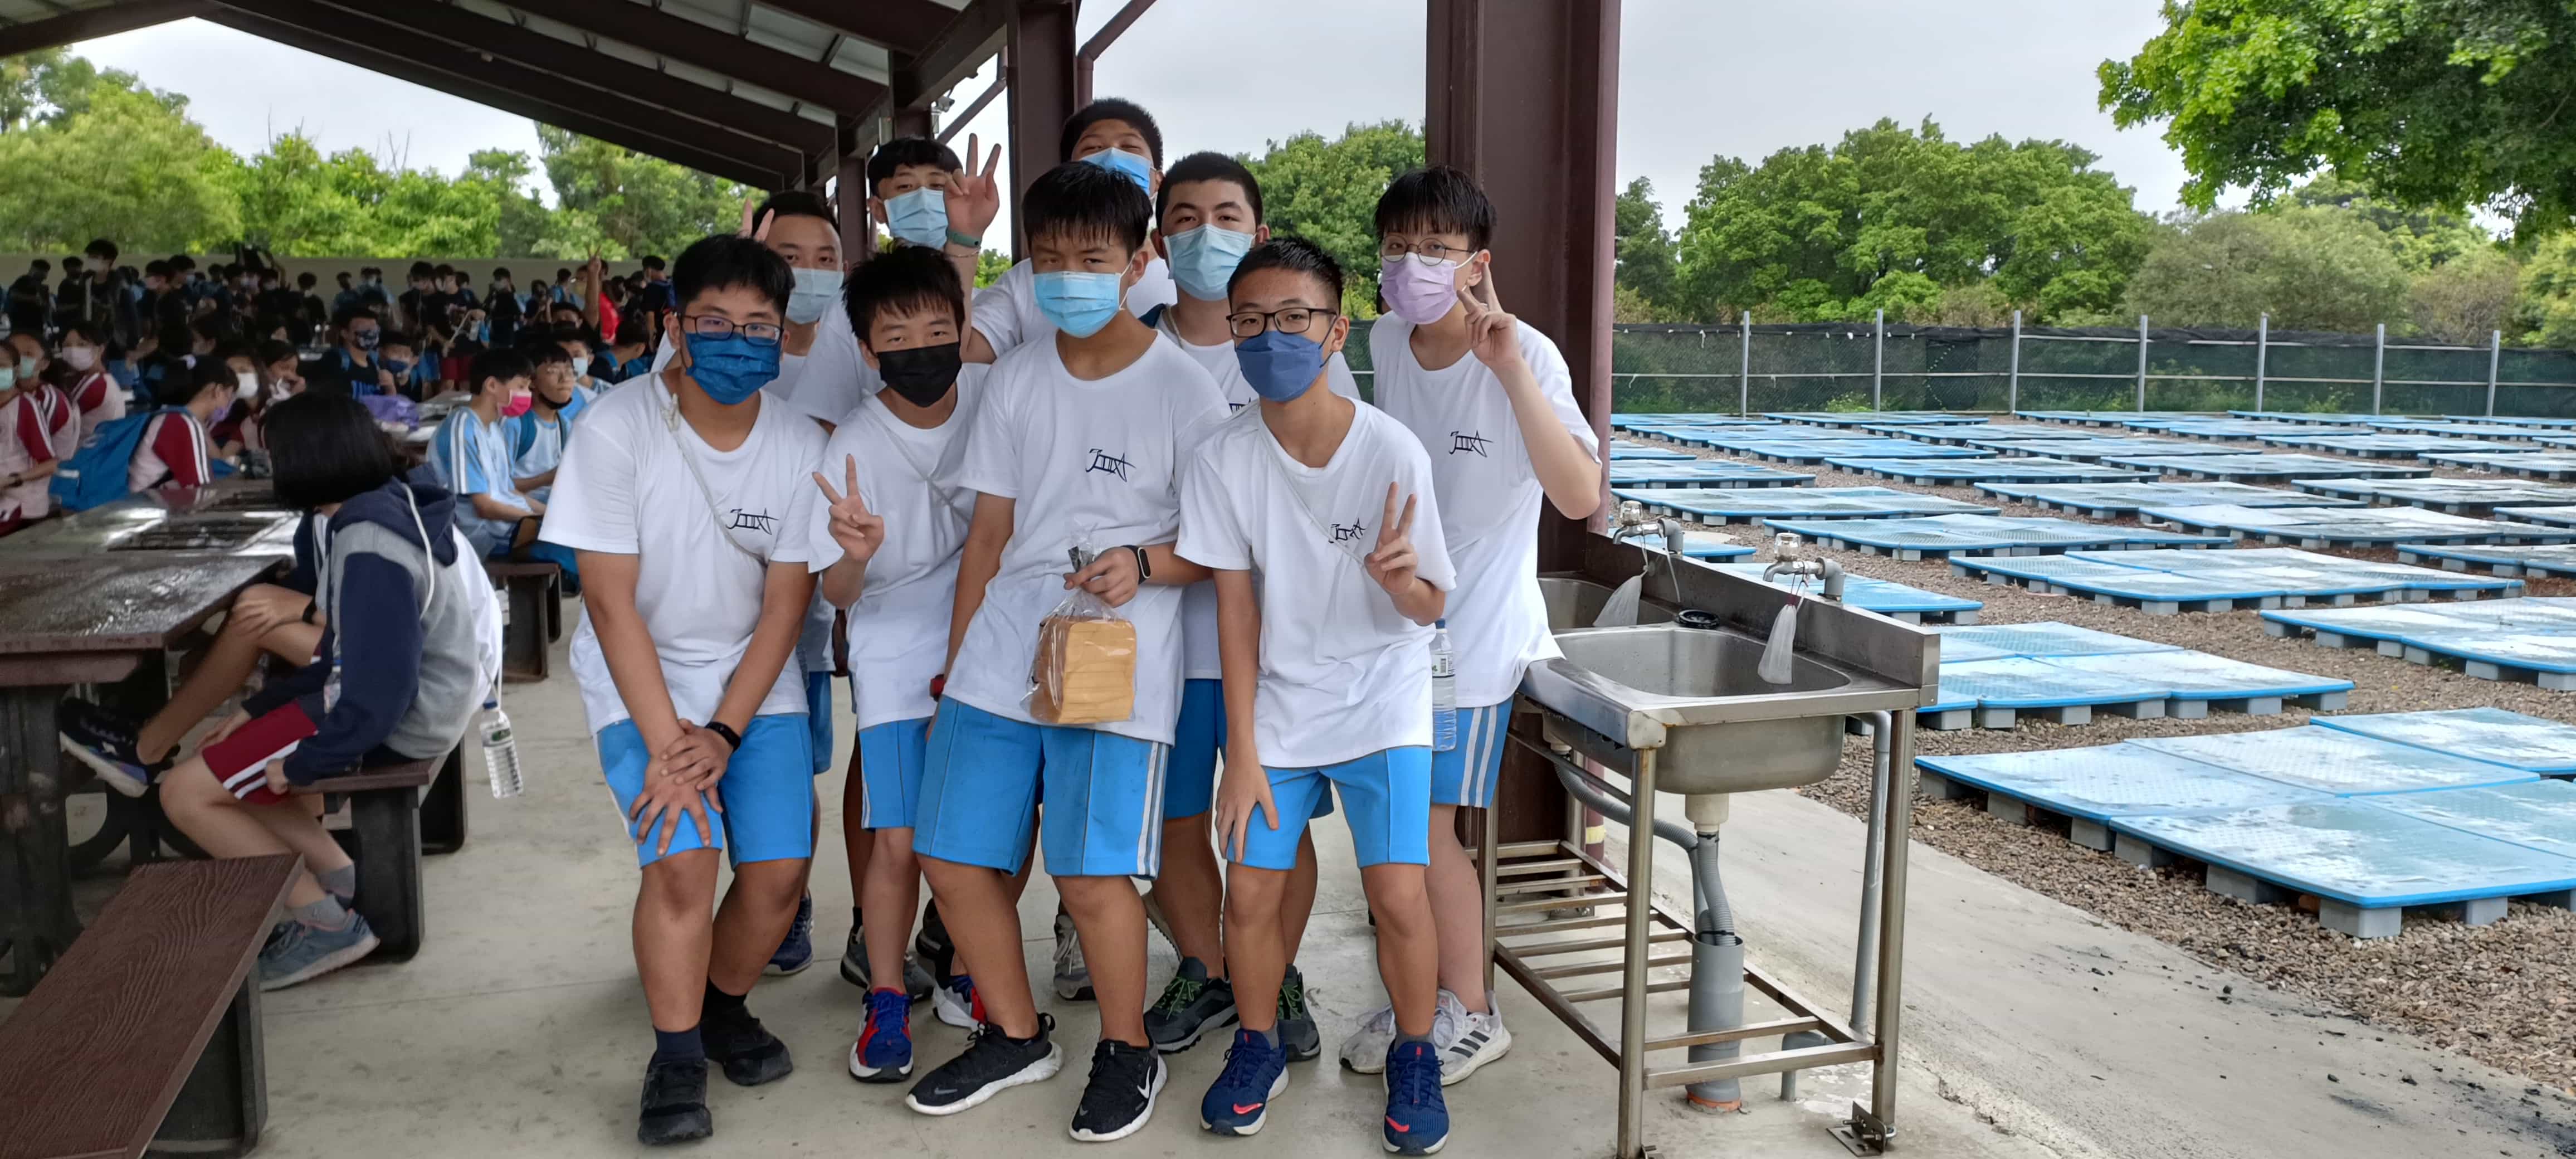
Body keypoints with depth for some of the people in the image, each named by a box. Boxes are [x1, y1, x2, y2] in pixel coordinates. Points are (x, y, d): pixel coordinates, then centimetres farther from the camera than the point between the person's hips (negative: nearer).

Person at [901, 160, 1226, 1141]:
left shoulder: (1182, 389, -4)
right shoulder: (1016, 379, 9)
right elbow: (989, 531, 13)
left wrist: (1144, 562, -19)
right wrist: (956, 661, 13)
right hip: (1001, 652, 5)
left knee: (1090, 872, -10)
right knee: (951, 855, 6)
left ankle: (1128, 1050, 18)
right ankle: (1016, 1035, 29)